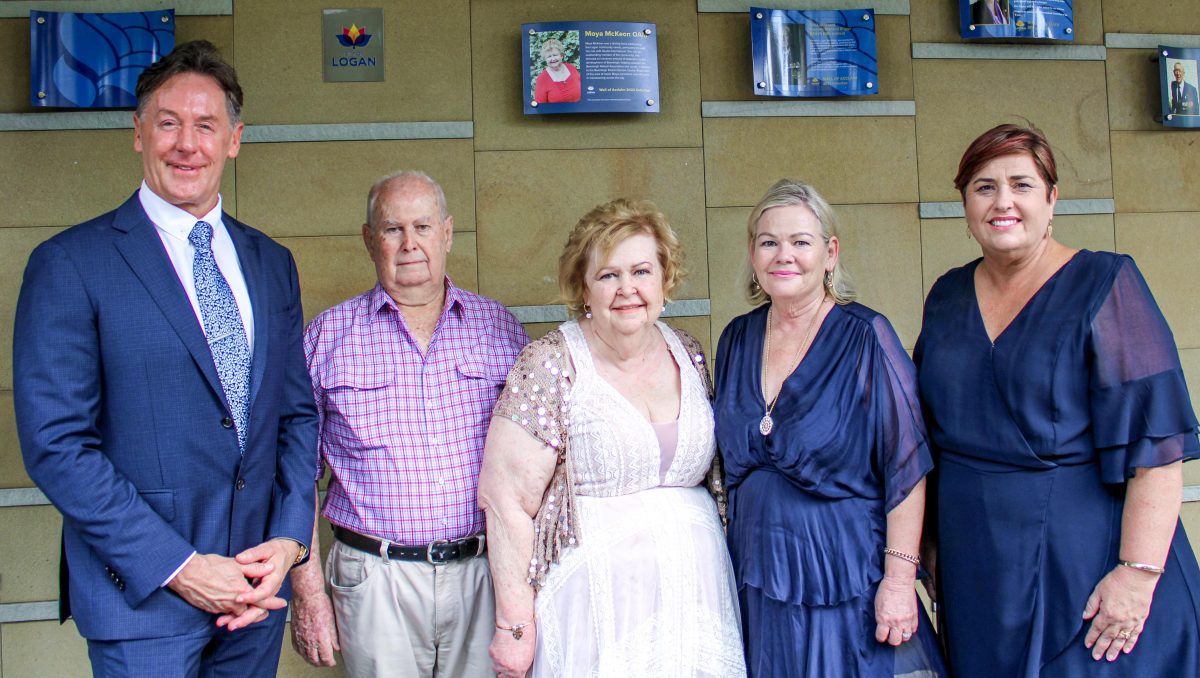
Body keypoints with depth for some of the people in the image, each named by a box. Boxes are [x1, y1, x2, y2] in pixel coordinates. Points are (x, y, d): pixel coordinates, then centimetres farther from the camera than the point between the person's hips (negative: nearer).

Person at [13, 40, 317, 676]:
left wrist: (289, 540, -3)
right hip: (142, 600, -4)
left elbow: (298, 413, 10)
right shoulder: (69, 264, -7)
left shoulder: (271, 263, 9)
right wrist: (178, 567, -15)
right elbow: (55, 444, -12)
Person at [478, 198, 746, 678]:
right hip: (598, 599, -5)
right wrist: (514, 625, -13)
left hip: (695, 596, 5)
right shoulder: (551, 367, -10)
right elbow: (505, 500, -12)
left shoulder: (689, 356, 6)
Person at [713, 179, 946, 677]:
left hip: (846, 580, -4)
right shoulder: (737, 340, 5)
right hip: (758, 583, 4)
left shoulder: (865, 337, -10)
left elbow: (906, 467, -12)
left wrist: (899, 579, -16)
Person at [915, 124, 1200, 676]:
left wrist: (1139, 571, -22)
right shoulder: (948, 298, 8)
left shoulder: (1104, 285, -7)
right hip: (975, 566, 5)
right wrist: (932, 544, 12)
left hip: (1085, 559, -4)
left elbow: (1153, 440, -14)